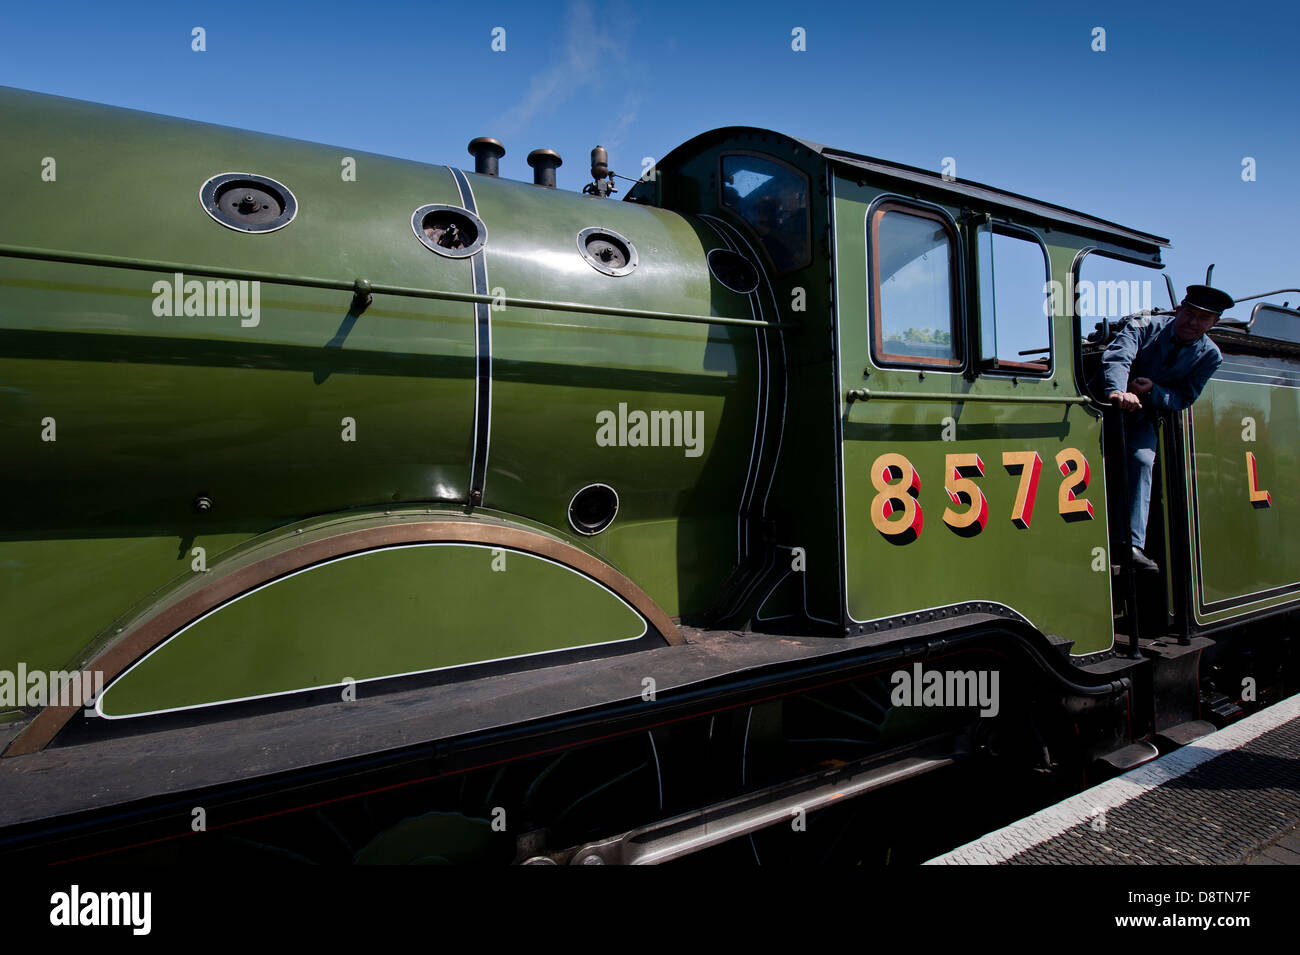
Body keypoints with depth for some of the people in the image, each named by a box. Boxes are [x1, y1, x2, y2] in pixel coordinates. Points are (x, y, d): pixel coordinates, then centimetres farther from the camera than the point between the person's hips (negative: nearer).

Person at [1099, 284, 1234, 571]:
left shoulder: (1210, 356, -1)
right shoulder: (1143, 327, -9)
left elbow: (1185, 399, -3)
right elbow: (1118, 357, -29)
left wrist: (1153, 391, -25)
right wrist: (1118, 392, -51)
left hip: (1145, 419, 0)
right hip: (1112, 407, 0)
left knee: (1143, 459, -23)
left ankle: (1134, 545, -29)